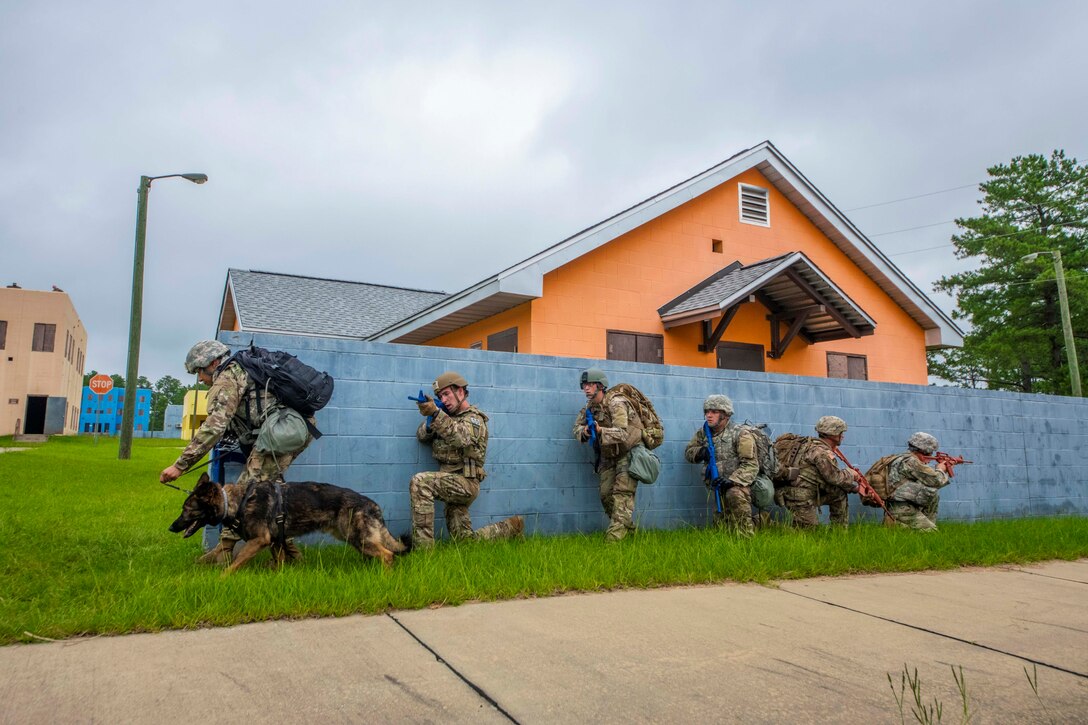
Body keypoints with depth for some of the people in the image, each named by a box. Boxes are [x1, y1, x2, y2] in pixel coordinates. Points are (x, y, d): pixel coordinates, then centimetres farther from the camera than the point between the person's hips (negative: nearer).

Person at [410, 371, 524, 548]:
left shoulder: (474, 418, -5)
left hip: (465, 482, -8)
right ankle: (510, 528, 27)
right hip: (452, 483, 8)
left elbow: (460, 438, -27)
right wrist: (429, 420, -12)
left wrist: (436, 413, -39)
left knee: (420, 482, -28)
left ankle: (423, 547, -26)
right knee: (465, 538, 10)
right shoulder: (448, 417, 18)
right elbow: (422, 436, 10)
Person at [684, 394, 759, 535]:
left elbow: (751, 465, -14)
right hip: (717, 487, 6)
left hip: (737, 485, -6)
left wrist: (732, 480, -29)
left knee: (734, 495, -38)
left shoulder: (740, 434, -9)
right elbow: (688, 452, 14)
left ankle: (746, 535, -29)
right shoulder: (702, 434, 10)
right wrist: (701, 452, -10)